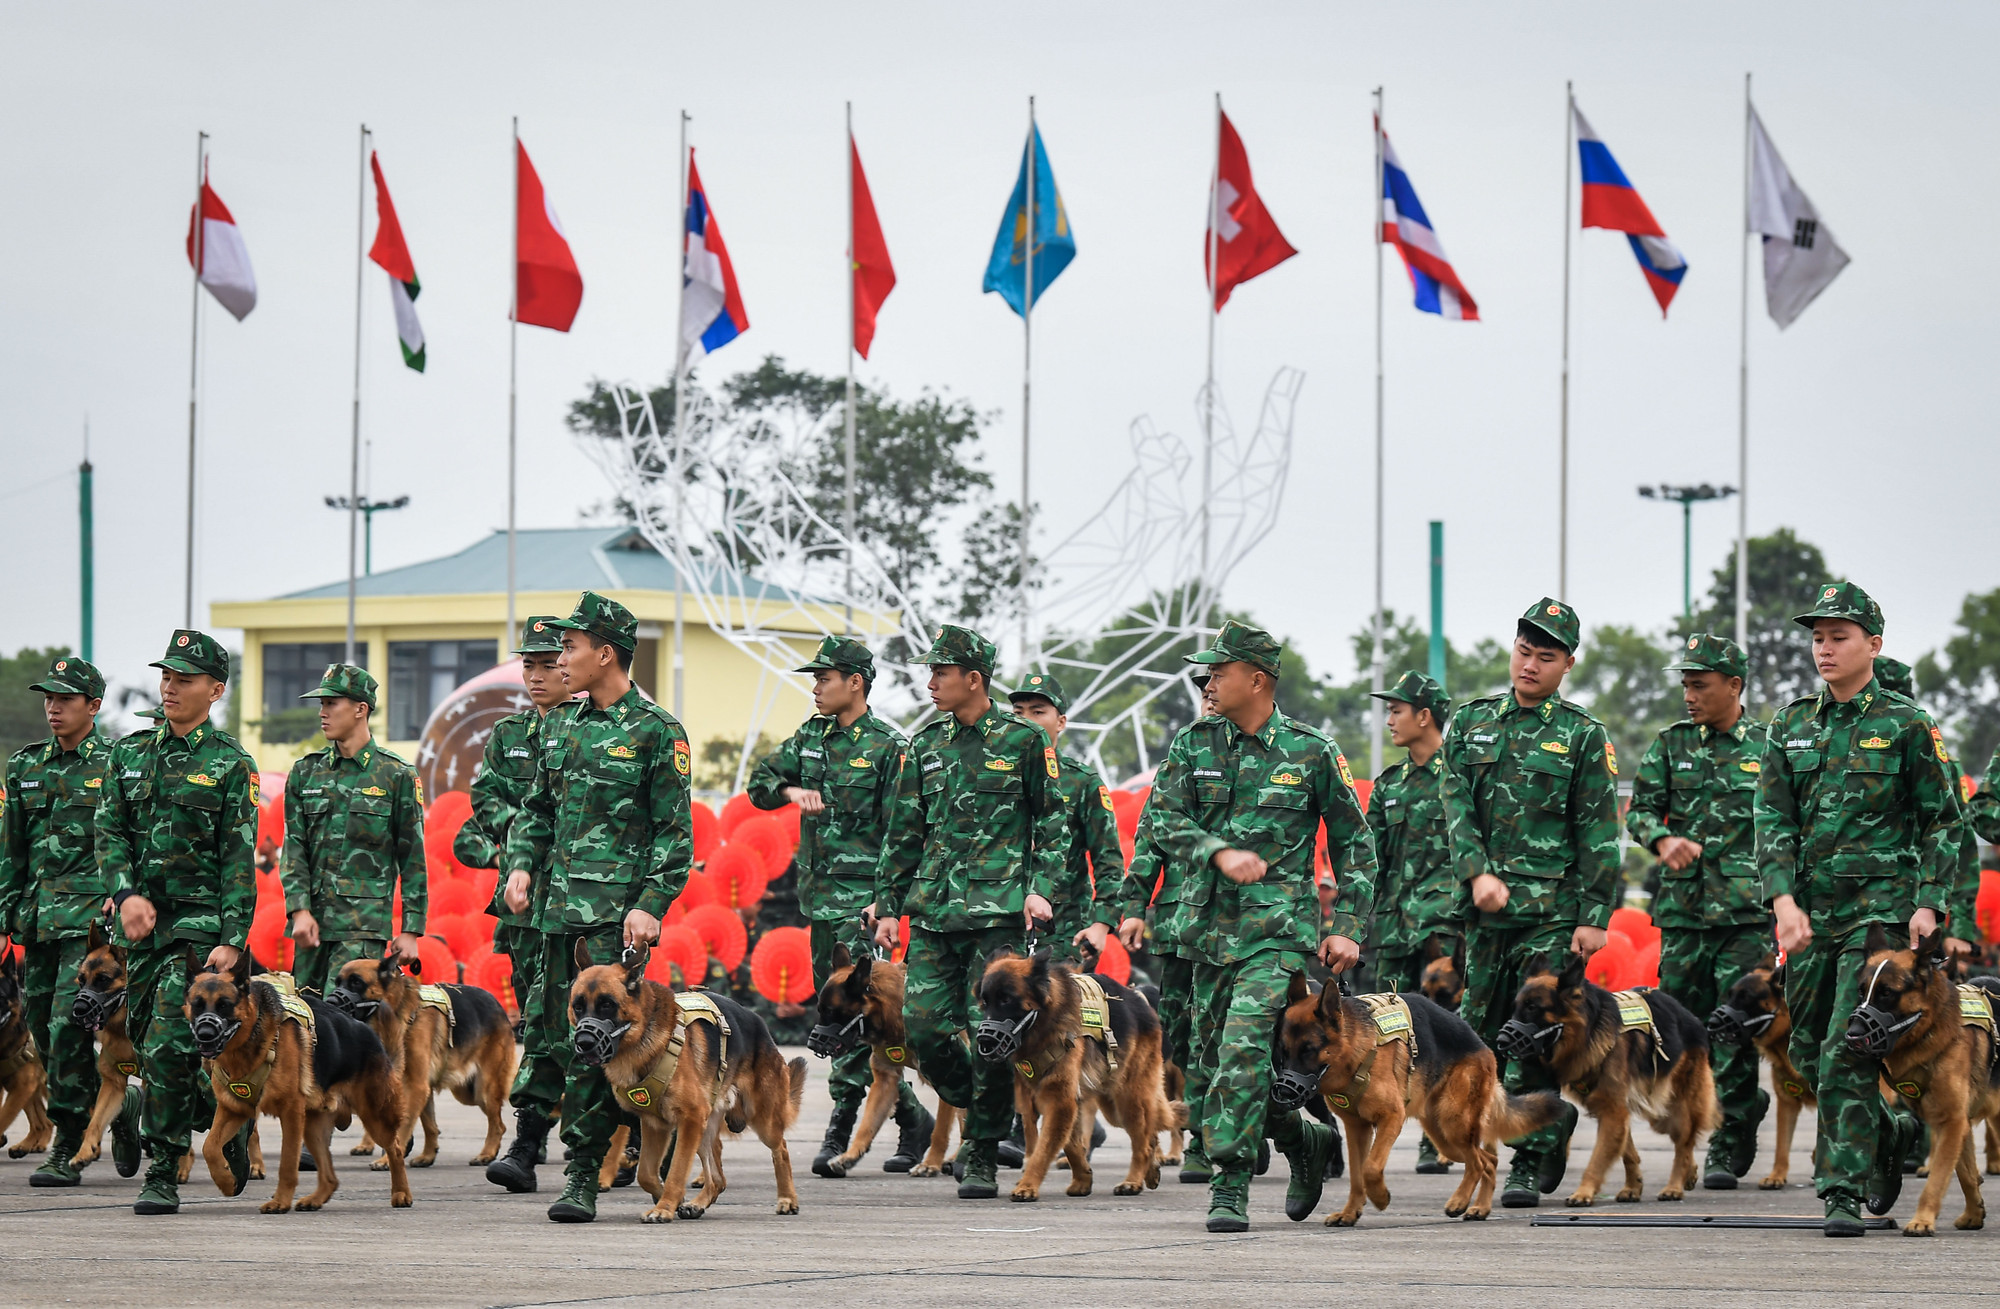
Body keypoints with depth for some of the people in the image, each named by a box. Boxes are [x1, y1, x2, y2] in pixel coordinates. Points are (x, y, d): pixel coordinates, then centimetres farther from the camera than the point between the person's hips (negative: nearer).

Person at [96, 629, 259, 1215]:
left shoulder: (231, 764, -3)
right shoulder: (130, 753, 12)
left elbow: (240, 860, -6)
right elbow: (109, 832, 8)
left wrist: (232, 942, -14)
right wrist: (127, 894, -11)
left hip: (201, 923, -6)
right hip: (143, 923, 6)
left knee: (166, 1047, -15)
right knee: (145, 1046, 9)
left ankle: (164, 1177, -9)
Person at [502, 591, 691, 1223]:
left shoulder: (656, 732, -4)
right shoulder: (561, 728, 16)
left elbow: (675, 832, -6)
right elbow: (536, 809, 24)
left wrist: (651, 906, -15)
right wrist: (520, 864, 6)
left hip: (617, 914, -7)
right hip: (559, 906, 7)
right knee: (564, 1034, 6)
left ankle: (582, 1176, -11)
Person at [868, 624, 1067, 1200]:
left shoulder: (1024, 741, 1)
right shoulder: (925, 746, 13)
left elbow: (1052, 823, 4)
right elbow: (904, 832, 18)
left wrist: (1042, 888, -8)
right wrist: (887, 905, 14)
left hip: (999, 913, -5)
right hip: (933, 913, 5)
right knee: (924, 1023, -3)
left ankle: (983, 1153, 1)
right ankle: (976, 1114, 20)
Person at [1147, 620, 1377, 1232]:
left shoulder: (1311, 752, 1)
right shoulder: (1193, 745, 8)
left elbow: (1354, 845, 7)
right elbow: (1164, 821, 0)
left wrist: (1347, 928, 1)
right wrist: (1220, 852, -17)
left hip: (1281, 929, -5)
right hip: (1209, 926, 5)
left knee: (1243, 1049, -20)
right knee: (1214, 1060, 8)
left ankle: (1230, 1184, -14)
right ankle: (1306, 1139, 30)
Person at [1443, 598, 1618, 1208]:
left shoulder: (1582, 734, 3)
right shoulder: (1471, 722, 12)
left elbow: (1599, 833, 0)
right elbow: (1456, 807, 5)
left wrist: (1595, 917, -6)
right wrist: (1478, 872, -11)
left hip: (1552, 911, -4)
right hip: (1484, 907, 4)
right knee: (1477, 1031, 6)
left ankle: (1530, 1165, 0)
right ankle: (1553, 1121, 26)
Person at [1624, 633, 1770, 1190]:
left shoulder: (1768, 749, 5)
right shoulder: (1670, 746, 10)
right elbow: (1639, 809, 6)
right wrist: (1664, 838, -15)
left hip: (1748, 912, -3)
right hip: (1682, 909, 3)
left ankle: (1726, 1149, -1)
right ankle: (1747, 1104, 25)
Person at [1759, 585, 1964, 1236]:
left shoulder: (1906, 724, -1)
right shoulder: (1791, 724, 10)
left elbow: (1943, 820, 2)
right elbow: (1773, 818, 5)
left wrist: (1929, 903, -7)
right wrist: (1784, 900, -9)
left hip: (1881, 904, -5)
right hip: (1809, 908, 5)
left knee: (1846, 1051, -14)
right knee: (1808, 1053, 10)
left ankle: (1844, 1193, -12)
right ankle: (1890, 1133, 35)